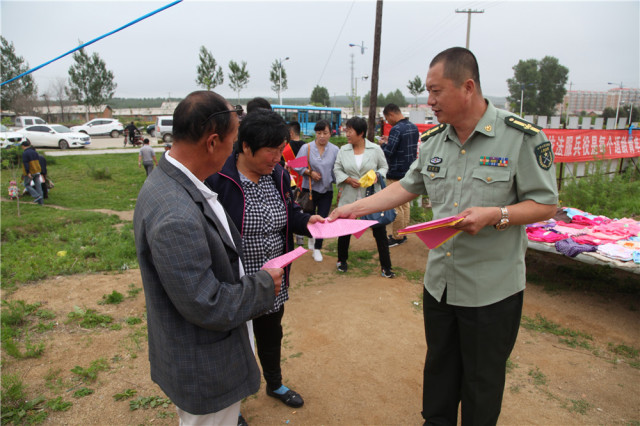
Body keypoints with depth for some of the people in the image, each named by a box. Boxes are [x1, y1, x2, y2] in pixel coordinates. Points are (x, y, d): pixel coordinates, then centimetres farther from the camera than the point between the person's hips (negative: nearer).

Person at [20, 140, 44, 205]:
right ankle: (41, 201, 4)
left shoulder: (25, 153, -13)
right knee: (38, 185, 6)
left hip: (30, 172, -6)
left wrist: (28, 173, -20)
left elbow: (25, 163, -19)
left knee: (27, 184, 9)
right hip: (37, 171, 6)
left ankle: (37, 196, -6)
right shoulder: (34, 152, 9)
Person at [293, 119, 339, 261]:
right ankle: (311, 236, 46)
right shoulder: (306, 148, -6)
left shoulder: (335, 150, -4)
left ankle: (317, 248, 16)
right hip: (310, 189, 0)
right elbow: (297, 166, -2)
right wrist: (310, 172, -14)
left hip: (327, 190, 0)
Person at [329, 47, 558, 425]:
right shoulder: (432, 140, 3)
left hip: (492, 288, -5)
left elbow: (546, 205, -10)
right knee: (439, 366, 23)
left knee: (482, 379, 13)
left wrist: (495, 215, -26)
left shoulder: (523, 137, -14)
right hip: (439, 280, 5)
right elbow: (407, 187, 12)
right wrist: (356, 207, 7)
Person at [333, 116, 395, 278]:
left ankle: (386, 266, 12)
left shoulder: (375, 149, -4)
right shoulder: (343, 150, 2)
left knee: (380, 231, 0)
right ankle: (342, 260, 34)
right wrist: (348, 179, -12)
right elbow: (337, 169, 6)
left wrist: (377, 175, -16)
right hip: (349, 197, 2)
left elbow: (384, 167, 5)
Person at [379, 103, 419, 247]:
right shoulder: (414, 127, 8)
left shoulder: (396, 129, -19)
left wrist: (383, 144, -3)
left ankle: (397, 237, 9)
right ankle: (403, 233, 27)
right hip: (409, 172, 9)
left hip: (396, 174, -9)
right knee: (405, 204, 16)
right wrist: (389, 142, 12)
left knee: (396, 206, 0)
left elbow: (388, 152, -23)